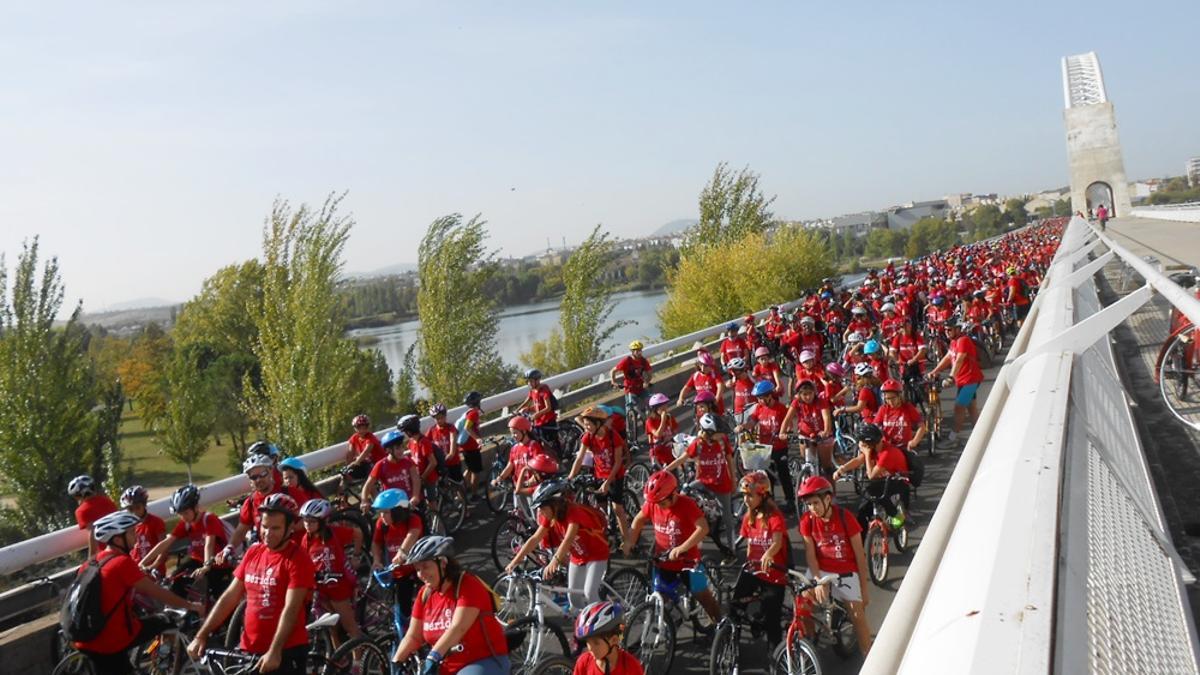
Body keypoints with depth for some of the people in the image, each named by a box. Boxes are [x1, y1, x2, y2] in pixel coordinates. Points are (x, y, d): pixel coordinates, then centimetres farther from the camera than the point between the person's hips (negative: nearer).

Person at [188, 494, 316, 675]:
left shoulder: (298, 559, -12)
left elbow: (290, 609, -20)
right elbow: (230, 597, 8)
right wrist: (201, 635, 2)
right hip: (250, 650, 6)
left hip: (287, 652, -6)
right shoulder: (253, 552, 7)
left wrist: (274, 651, -28)